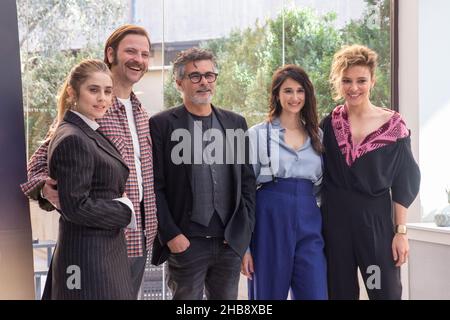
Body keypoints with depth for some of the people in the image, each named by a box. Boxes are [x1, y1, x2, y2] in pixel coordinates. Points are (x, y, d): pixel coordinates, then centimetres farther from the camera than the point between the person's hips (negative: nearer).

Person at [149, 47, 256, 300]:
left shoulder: (236, 123, 11)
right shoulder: (162, 125, -2)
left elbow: (247, 181, 12)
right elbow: (155, 187, -5)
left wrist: (245, 229, 3)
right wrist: (171, 235, -10)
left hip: (231, 242, 4)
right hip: (185, 242, -3)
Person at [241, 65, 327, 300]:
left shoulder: (317, 136, 13)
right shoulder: (258, 134, 2)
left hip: (309, 225, 3)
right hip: (270, 220, -3)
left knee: (315, 294, -3)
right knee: (269, 294, 5)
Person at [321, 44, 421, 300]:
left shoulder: (392, 125, -4)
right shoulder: (329, 124, 2)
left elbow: (403, 182, -3)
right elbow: (319, 176, 8)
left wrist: (401, 231, -8)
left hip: (376, 220, -2)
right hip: (334, 220, 2)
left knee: (386, 292, 0)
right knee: (340, 292, 10)